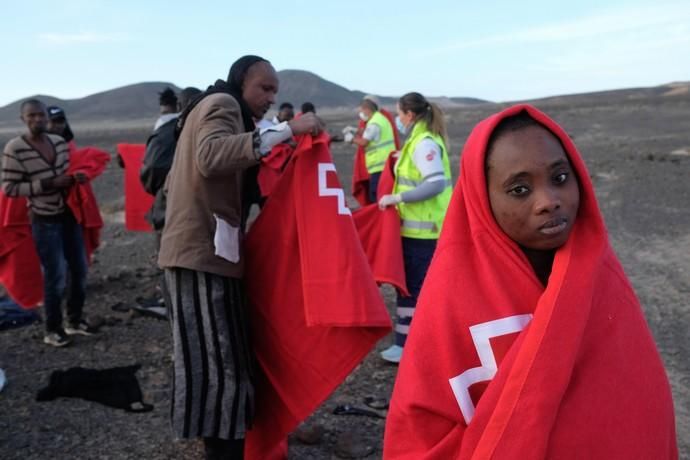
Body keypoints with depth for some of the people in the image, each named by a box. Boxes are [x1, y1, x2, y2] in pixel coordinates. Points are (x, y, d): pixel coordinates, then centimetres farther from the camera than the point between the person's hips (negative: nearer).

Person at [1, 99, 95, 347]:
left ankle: (74, 320, 28)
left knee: (79, 270, 12)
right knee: (56, 275, -5)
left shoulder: (59, 142, 1)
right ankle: (52, 329, 10)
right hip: (44, 221, -6)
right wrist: (48, 185, -23)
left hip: (69, 215, 6)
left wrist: (77, 178, -7)